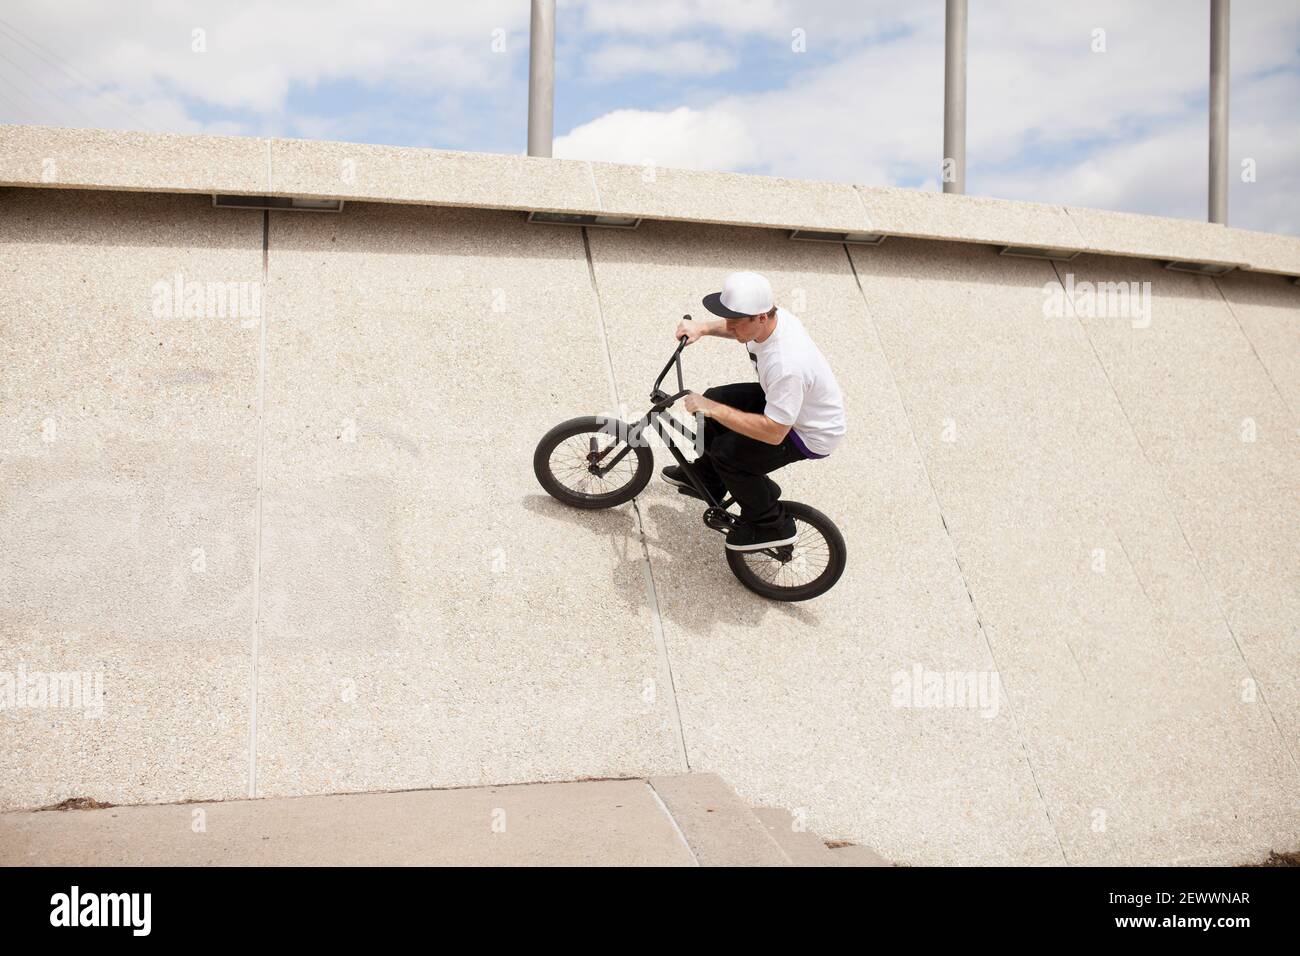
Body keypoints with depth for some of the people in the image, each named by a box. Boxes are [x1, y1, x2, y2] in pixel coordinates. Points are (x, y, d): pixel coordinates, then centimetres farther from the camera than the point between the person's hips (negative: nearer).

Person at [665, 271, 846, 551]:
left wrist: (713, 410, -32)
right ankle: (706, 479, 34)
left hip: (811, 434, -9)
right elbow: (735, 329, 11)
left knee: (727, 452, -16)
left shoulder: (786, 366, -41)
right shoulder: (772, 316, -15)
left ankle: (772, 526, 6)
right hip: (783, 401, 9)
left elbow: (773, 432, -36)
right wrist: (703, 327, -6)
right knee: (714, 399, 9)